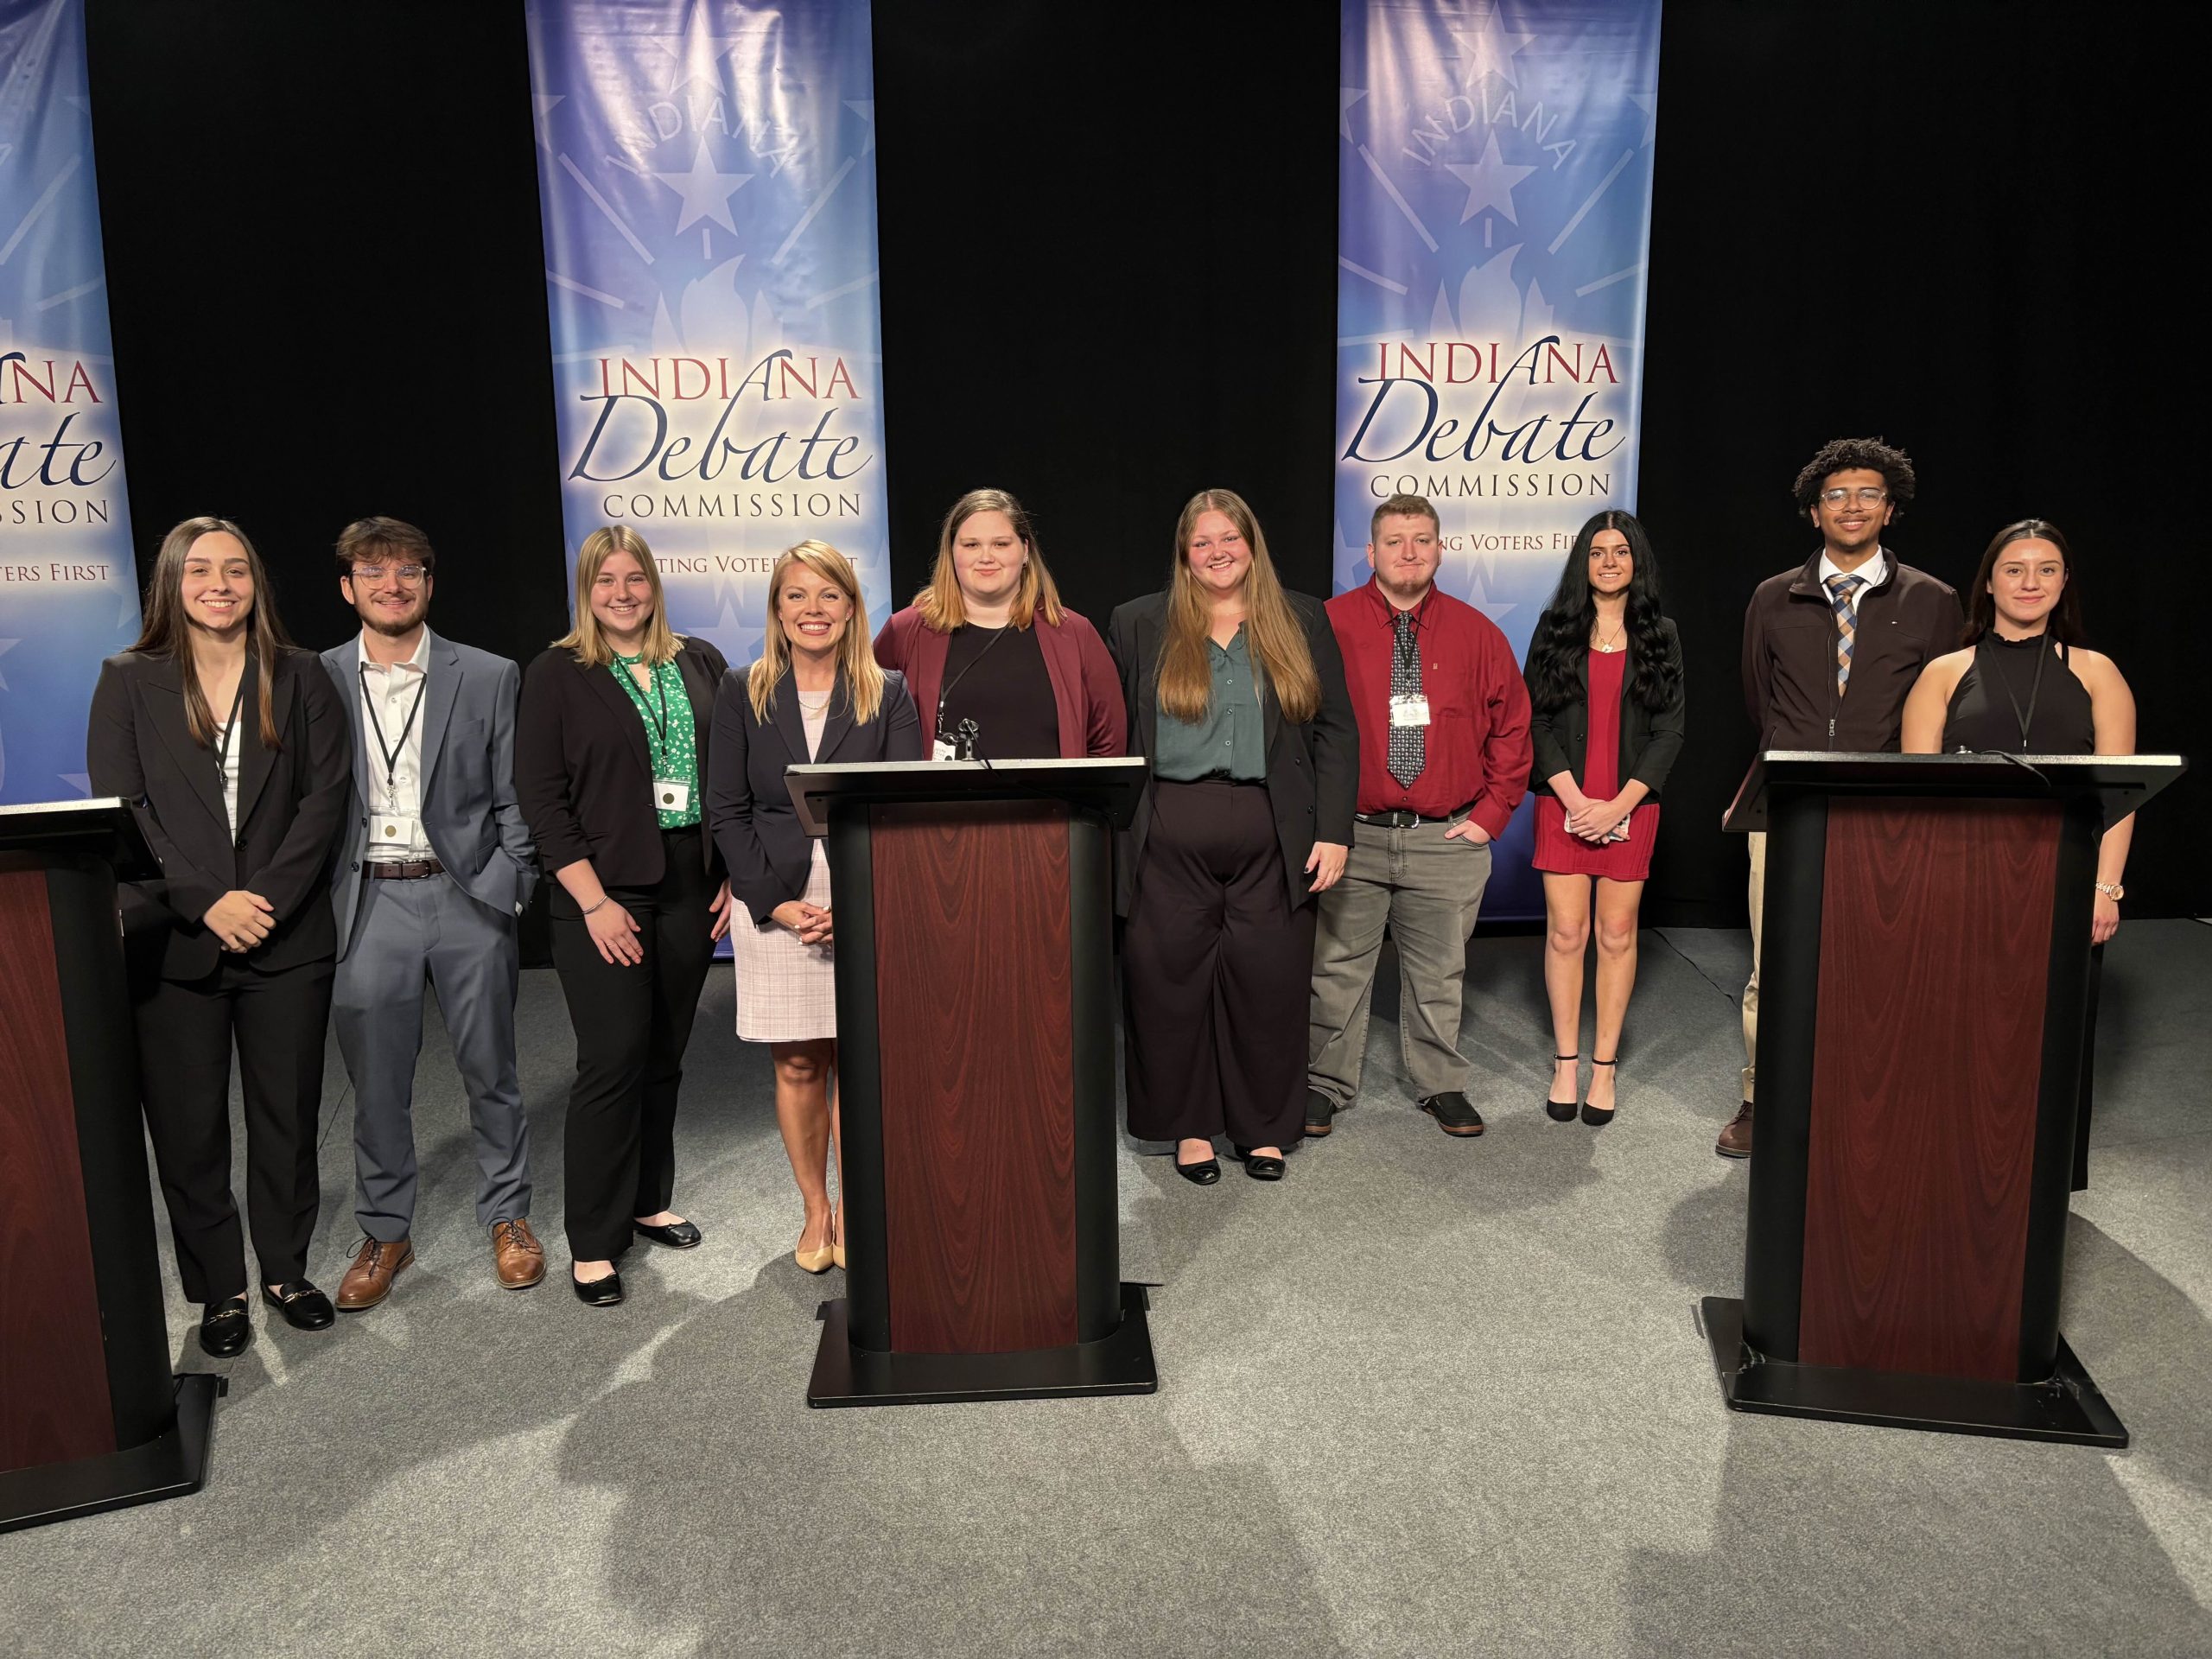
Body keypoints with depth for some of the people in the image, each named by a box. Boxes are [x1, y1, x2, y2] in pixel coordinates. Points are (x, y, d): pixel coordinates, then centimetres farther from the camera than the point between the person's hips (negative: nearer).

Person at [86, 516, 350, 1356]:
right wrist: (208, 903, -13)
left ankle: (286, 1269, 25)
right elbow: (117, 809, -3)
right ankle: (219, 1287, 21)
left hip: (286, 937, 1)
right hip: (172, 941, 0)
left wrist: (269, 898, -12)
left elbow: (324, 795, -1)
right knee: (188, 1126, 6)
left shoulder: (299, 677, 6)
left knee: (288, 1114, 9)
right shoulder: (129, 681, 4)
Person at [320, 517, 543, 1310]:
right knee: (376, 1085, 9)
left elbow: (517, 800, 2)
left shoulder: (489, 677, 1)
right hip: (367, 904, 1)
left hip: (467, 896, -1)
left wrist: (503, 890, -6)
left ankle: (508, 1216, 27)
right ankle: (385, 1233, 26)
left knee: (490, 1073, 10)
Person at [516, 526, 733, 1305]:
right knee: (613, 1061, -5)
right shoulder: (557, 673, -1)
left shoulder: (700, 663, 9)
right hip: (603, 894, -4)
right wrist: (595, 901, -12)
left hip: (689, 889, 4)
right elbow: (541, 798, -6)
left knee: (665, 1057, 11)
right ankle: (593, 1242, 8)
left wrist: (732, 877, 3)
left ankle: (648, 1201, 29)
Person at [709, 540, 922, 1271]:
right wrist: (778, 903, -8)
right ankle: (815, 1212, 22)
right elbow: (726, 808, 3)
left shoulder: (888, 694, 4)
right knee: (797, 1065, 7)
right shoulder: (742, 692, 7)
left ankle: (852, 1211, 18)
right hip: (774, 905, 1)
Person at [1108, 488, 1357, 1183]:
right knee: (1172, 982, 4)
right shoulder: (1138, 626, 8)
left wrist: (1333, 831, -2)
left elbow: (1335, 732, 6)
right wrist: (1112, 834, -2)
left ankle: (1263, 1128, 21)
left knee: (1267, 984, 4)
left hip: (1272, 838, 0)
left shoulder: (1302, 621, 10)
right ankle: (1190, 1126, 20)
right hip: (1170, 839, 0)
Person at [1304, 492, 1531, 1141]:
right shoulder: (1329, 625, -2)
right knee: (1336, 968, 6)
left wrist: (1492, 812, 4)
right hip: (1350, 835, -1)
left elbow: (1512, 727, 11)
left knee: (1439, 972, 11)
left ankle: (1441, 1086, 26)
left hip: (1447, 839, 2)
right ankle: (1324, 1086, 20)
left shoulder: (1475, 632, 5)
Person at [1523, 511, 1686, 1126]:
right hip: (1564, 804, 0)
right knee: (1566, 932, 0)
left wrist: (1619, 805, -9)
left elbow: (1671, 729, 2)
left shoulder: (1660, 636, 7)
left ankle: (1605, 1065, 13)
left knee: (1617, 934, 3)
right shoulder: (1556, 628, 5)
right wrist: (1574, 798, -10)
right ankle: (1565, 1063, 11)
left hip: (1630, 807, 1)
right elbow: (1537, 720, 1)